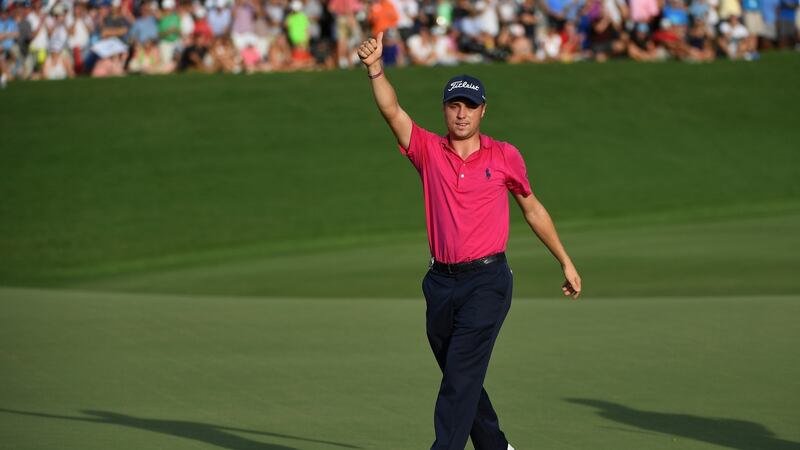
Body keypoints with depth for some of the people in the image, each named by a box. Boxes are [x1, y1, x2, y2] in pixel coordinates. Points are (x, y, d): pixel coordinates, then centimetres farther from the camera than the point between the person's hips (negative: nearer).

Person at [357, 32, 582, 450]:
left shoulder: (504, 156, 2)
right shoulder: (428, 151, 4)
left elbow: (532, 209, 15)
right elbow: (392, 110, -11)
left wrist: (566, 262, 18)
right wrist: (375, 68, -29)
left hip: (487, 280, -4)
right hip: (441, 282, 4)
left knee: (461, 373, -15)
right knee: (459, 376, 13)